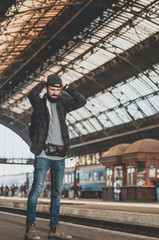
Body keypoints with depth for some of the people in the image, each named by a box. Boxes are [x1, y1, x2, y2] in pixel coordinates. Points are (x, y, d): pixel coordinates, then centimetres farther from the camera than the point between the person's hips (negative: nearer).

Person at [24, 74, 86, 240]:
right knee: (37, 188, -10)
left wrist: (67, 88, 4)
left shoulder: (62, 104, 14)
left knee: (57, 192, 5)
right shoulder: (40, 103, 4)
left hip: (60, 155, 5)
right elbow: (32, 95, -18)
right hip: (43, 154, -4)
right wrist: (43, 83, -2)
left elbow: (81, 101, 4)